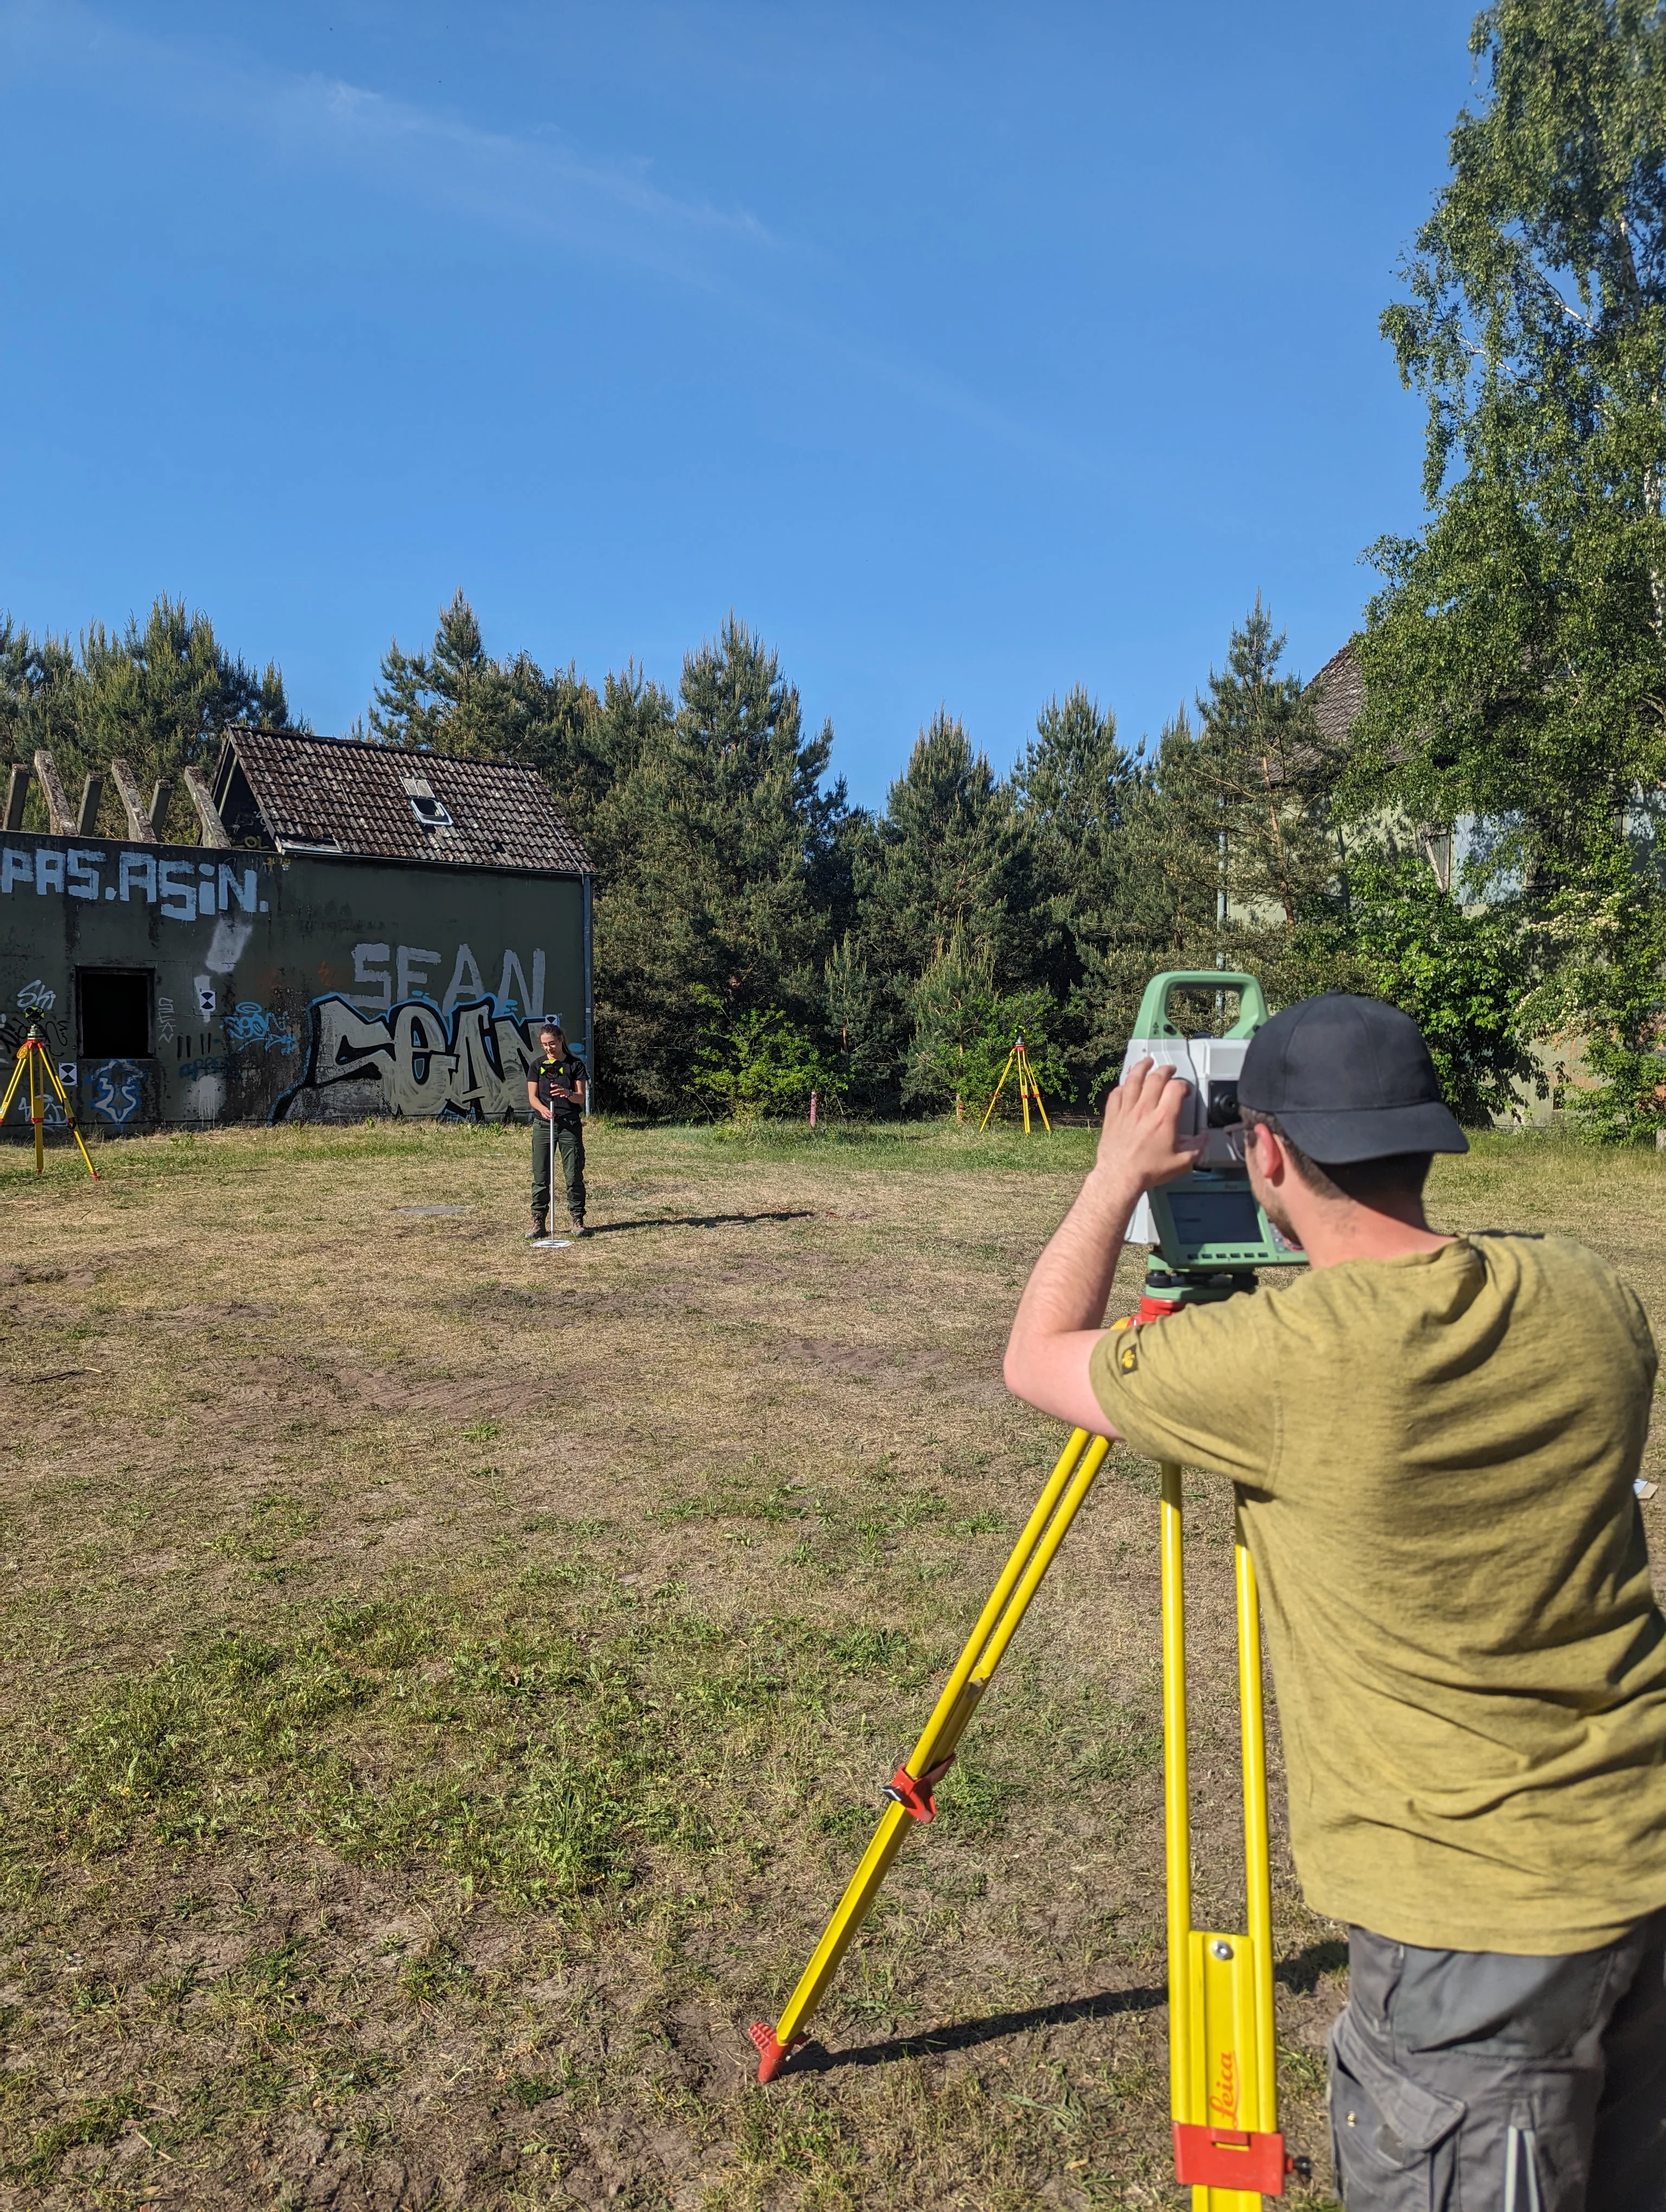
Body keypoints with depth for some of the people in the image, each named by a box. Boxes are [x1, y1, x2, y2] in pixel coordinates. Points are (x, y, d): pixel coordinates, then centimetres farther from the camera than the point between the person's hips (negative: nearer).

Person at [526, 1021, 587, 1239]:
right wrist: (543, 1109, -22)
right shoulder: (538, 1066, 7)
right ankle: (539, 1221, 7)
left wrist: (567, 1093, -25)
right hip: (543, 1124, 1)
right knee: (540, 1176, 1)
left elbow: (580, 1098, -2)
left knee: (574, 1174, -1)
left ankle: (577, 1219, 8)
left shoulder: (575, 1065, 2)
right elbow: (532, 1096, 0)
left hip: (570, 1125, -1)